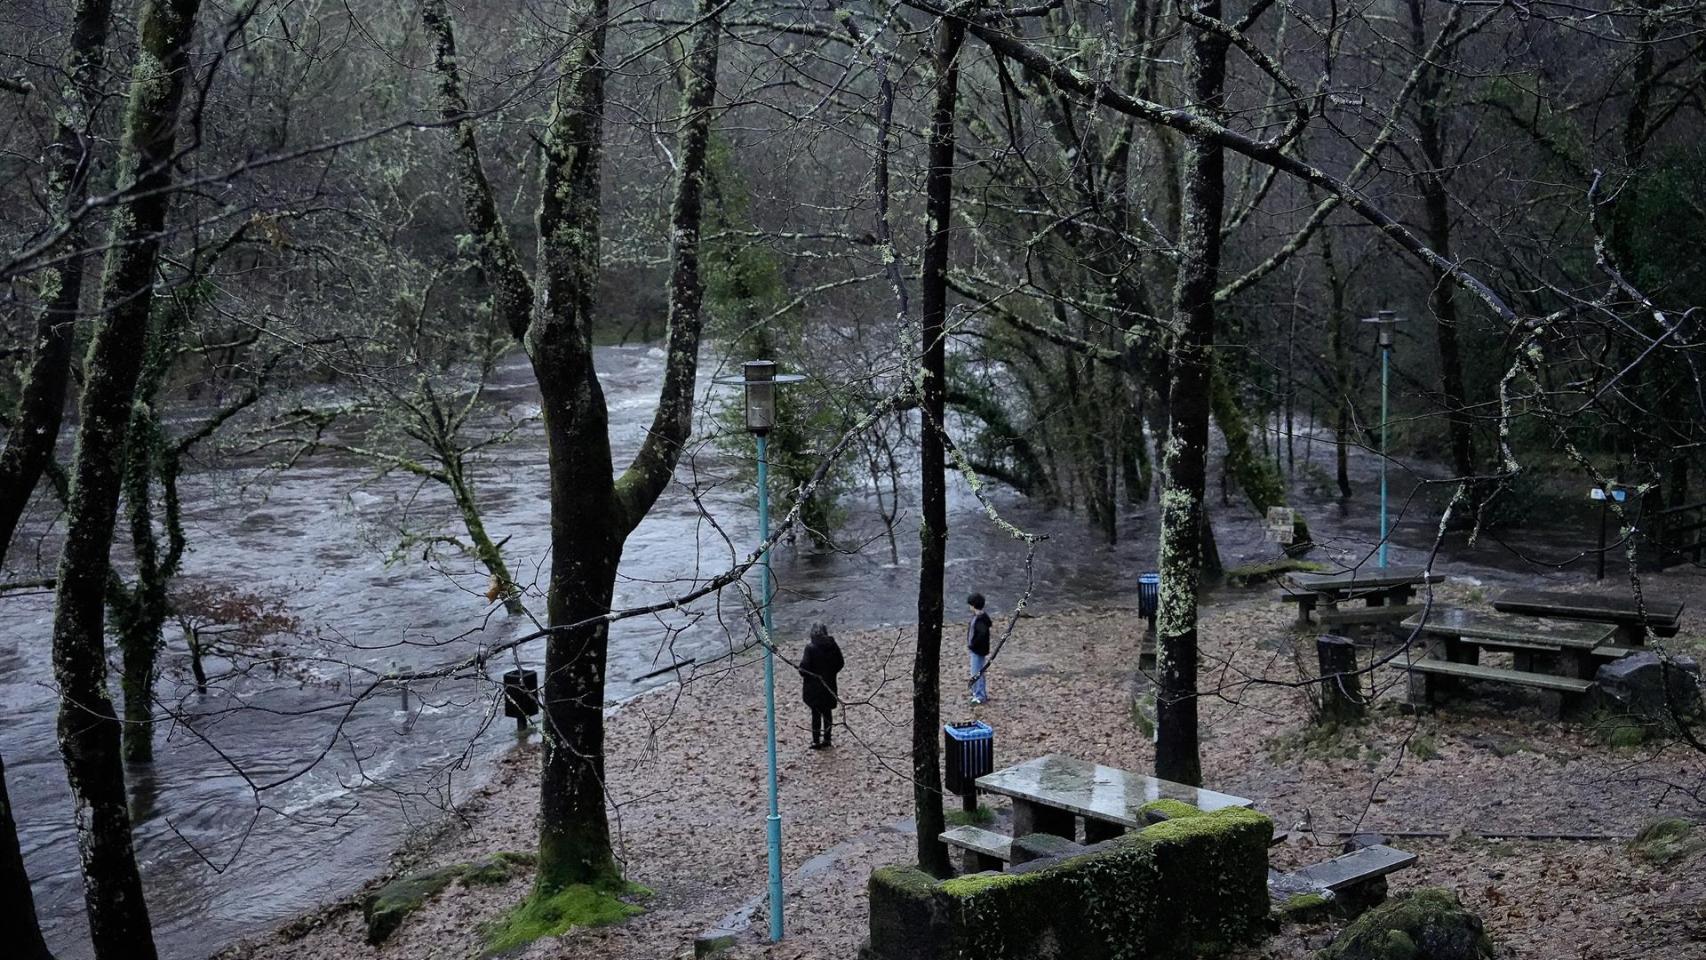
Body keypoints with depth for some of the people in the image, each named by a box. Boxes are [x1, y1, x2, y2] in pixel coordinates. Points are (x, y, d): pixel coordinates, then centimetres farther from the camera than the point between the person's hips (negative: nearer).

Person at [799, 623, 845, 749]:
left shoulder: (810, 648, -18)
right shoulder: (833, 646, -4)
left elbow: (804, 666, -19)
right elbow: (840, 663, 6)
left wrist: (802, 674, 3)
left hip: (814, 685, -4)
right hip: (829, 684, 4)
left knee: (816, 713, 5)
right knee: (827, 711, 15)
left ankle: (816, 741, 7)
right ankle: (826, 739, 22)